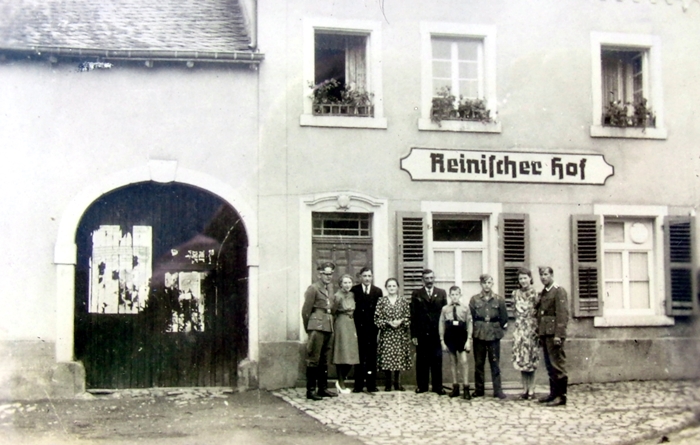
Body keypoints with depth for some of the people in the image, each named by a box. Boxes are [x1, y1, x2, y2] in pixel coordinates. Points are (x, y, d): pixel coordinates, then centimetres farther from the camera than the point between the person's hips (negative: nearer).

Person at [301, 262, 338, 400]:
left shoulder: (330, 288, 16)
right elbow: (305, 310, -6)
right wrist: (308, 328, 1)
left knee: (324, 360, 13)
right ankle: (310, 390, -2)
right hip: (317, 327, -8)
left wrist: (331, 324, 14)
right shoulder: (313, 289, -7)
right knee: (313, 360, -5)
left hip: (329, 327, 8)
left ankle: (323, 388, 19)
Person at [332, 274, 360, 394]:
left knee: (351, 356, 6)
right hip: (341, 325, -6)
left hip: (351, 325, 6)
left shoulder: (352, 295, 10)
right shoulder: (337, 296, -9)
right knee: (342, 355, -4)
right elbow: (333, 312, -9)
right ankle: (341, 384, 4)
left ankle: (340, 381, 20)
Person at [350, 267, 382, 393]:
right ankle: (358, 385, 7)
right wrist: (353, 328, -8)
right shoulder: (354, 290, 2)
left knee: (372, 357, 4)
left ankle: (371, 385, 9)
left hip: (372, 329, 1)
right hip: (359, 329, -1)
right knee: (359, 357, 2)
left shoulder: (377, 291, 8)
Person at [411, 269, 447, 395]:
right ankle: (422, 386, 12)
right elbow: (413, 315, 3)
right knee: (421, 361, 4)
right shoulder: (416, 294, 6)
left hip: (437, 333, 0)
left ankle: (437, 387, 10)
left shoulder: (442, 293, 8)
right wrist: (413, 334, -4)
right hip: (421, 333, 0)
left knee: (437, 361, 3)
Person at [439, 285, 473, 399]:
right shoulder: (445, 309, 2)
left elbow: (469, 324, 1)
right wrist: (442, 341, 2)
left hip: (462, 336, -2)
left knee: (464, 361, -8)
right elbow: (441, 325, 5)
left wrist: (468, 340, -4)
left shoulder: (465, 308, -1)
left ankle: (466, 387, -2)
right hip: (449, 337, 2)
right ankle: (455, 386, 16)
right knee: (453, 361, 8)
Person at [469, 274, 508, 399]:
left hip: (494, 335, 0)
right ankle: (479, 390, 14)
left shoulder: (498, 300, 2)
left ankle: (498, 390, 7)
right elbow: (470, 317, 3)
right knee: (478, 363, 6)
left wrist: (499, 329, 4)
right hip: (479, 335, 1)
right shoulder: (474, 299, 2)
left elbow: (504, 318, 6)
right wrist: (475, 329, -1)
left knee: (495, 363, 2)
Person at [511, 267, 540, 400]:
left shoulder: (535, 293, -2)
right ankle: (525, 389, 9)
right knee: (521, 359, 3)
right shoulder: (516, 293, 10)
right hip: (519, 328, 3)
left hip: (531, 328, -3)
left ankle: (531, 389, 6)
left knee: (531, 359, -1)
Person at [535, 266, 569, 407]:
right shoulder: (543, 293, 19)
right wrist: (539, 333, 12)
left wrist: (558, 334, -20)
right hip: (544, 334, 8)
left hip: (554, 334, -8)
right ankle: (553, 394, 17)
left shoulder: (559, 291, -6)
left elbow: (562, 314, -14)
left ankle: (561, 396, -2)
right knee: (550, 366, 11)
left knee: (557, 364, -6)